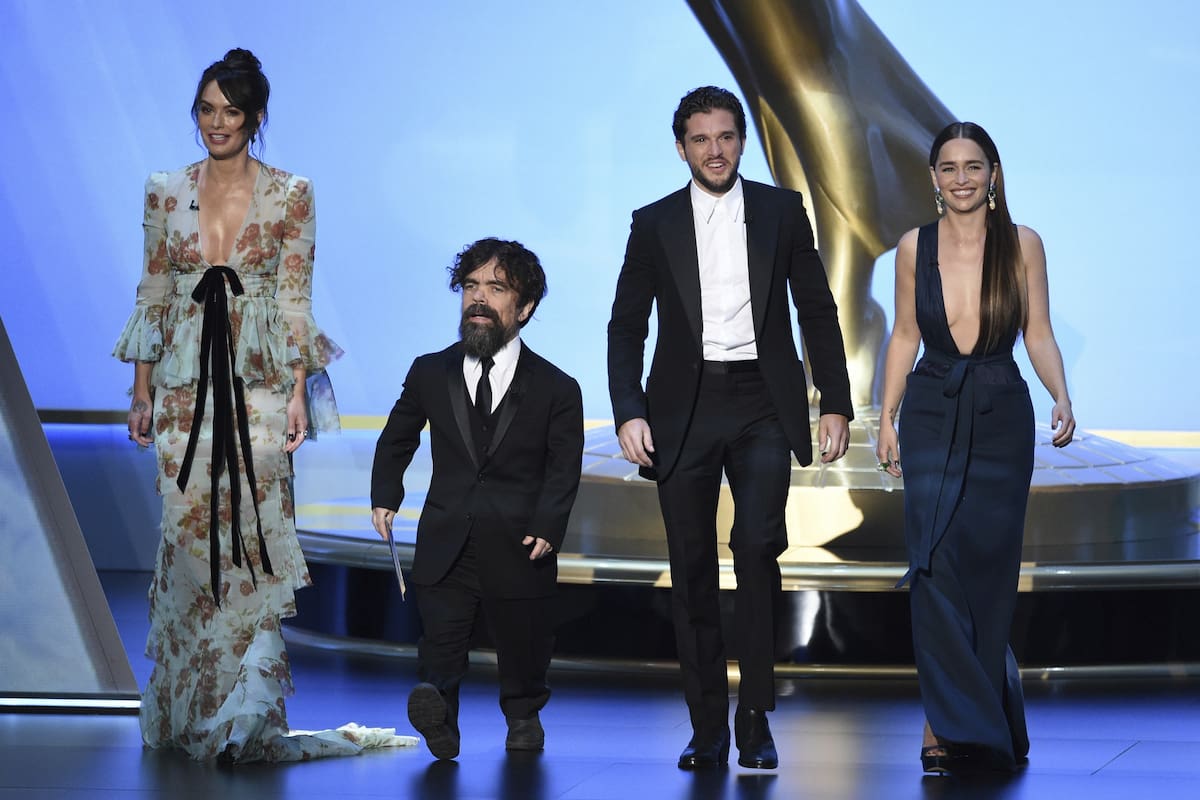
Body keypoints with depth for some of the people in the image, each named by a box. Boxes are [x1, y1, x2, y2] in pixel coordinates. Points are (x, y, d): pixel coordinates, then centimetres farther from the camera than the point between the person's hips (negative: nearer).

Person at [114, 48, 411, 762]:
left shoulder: (290, 195, 1)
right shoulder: (166, 193, 7)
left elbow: (295, 301, -1)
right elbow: (153, 296, 10)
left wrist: (299, 392, -8)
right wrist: (142, 392, 6)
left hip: (259, 383, -2)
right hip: (185, 385, 2)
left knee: (253, 536, -7)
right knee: (187, 536, 2)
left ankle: (246, 714, -5)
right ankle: (188, 708, 12)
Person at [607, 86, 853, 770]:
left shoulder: (782, 211, 7)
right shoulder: (654, 224, 7)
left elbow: (817, 310, 9)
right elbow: (627, 326, 6)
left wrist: (836, 404, 2)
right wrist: (629, 412, -7)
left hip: (763, 405, -1)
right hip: (684, 410, 1)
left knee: (758, 547, -17)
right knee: (692, 567, 2)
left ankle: (756, 719, -10)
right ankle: (708, 727, 9)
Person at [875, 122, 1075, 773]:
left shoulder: (1023, 244, -1)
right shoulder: (915, 247, 2)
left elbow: (1038, 334, 2)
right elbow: (905, 336, 9)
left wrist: (1061, 398, -14)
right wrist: (885, 419, 6)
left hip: (1001, 419, 0)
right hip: (931, 418, 0)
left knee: (988, 568, 3)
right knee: (935, 563, -10)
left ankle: (948, 721, 18)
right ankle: (957, 724, -9)